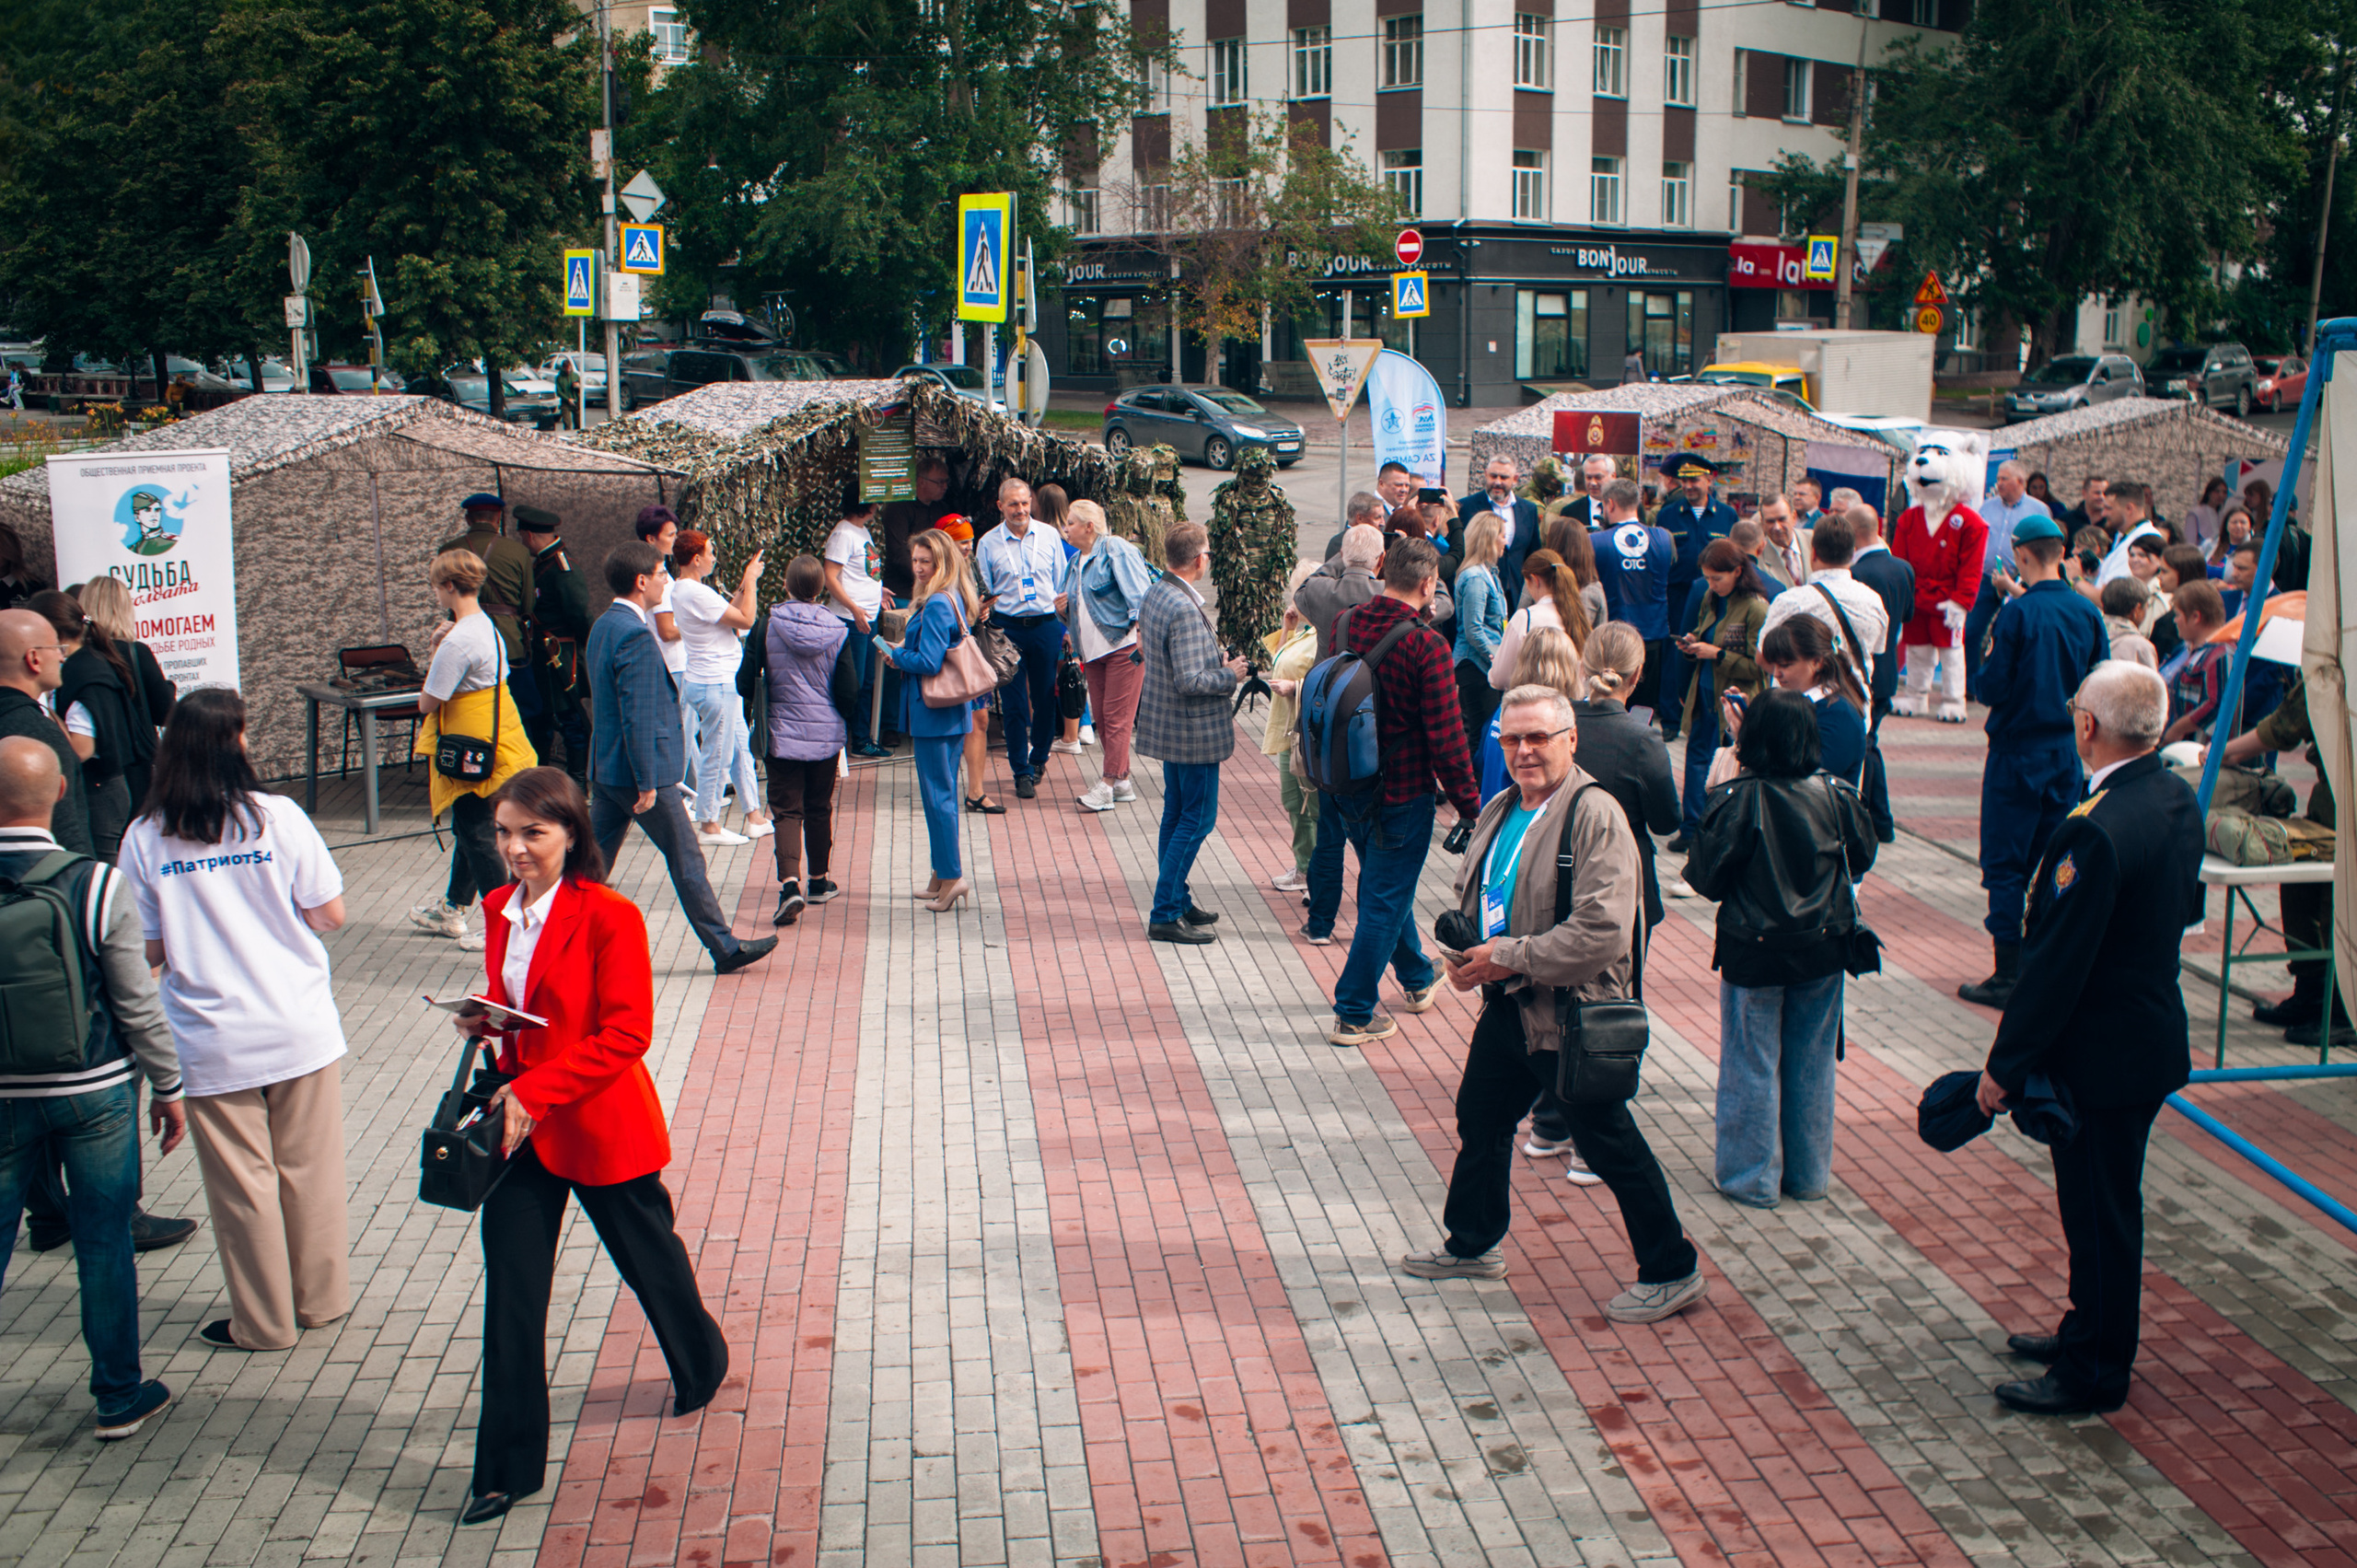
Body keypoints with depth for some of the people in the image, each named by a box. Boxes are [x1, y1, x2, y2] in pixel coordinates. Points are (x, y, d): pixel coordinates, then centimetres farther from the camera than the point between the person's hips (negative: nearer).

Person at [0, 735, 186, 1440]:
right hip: (96, 1091, -1)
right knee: (104, 1242, 9)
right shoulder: (96, 884, -16)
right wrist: (168, 1087, 3)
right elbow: (139, 1004, -9)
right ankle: (118, 1396, 20)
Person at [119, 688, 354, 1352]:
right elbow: (331, 915, -5)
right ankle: (321, 1298, 27)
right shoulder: (277, 817, -9)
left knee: (241, 1181, 11)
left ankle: (264, 1321, 21)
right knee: (309, 1169, 15)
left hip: (211, 1042, 0)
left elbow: (149, 950, -2)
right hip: (300, 1026, 0)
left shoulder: (146, 838, -7)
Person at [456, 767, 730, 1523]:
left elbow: (626, 1034, -19)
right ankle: (507, 1467, 12)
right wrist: (481, 1020, -4)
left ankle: (703, 1364, 46)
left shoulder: (611, 917, -17)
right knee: (511, 1288, 3)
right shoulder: (501, 910, 5)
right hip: (520, 1122, 5)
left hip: (600, 1127, -5)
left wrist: (535, 1092, -24)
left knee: (648, 1254, 16)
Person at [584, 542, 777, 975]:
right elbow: (638, 716, -23)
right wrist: (647, 783, -21)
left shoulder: (603, 626, 11)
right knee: (686, 861, 1)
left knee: (594, 859, 12)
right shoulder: (635, 635, -20)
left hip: (605, 770, 9)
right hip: (640, 769, -9)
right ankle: (724, 947, 10)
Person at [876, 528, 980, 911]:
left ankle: (951, 876, -3)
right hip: (953, 711, 10)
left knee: (937, 795, -5)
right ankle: (942, 875, 22)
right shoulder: (955, 600, 12)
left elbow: (929, 662, -23)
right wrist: (902, 654, 8)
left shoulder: (936, 605, -18)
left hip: (933, 712, -10)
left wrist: (896, 655, -6)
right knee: (943, 791, 15)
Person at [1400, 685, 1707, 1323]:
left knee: (1608, 1143, 1)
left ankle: (1672, 1273, 16)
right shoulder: (1499, 812, 8)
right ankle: (1471, 1247, 40)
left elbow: (1604, 932, -26)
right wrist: (1460, 949, 0)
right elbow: (1469, 894, 21)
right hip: (1507, 1006, 8)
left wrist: (1513, 957, -20)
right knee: (1479, 1119, 20)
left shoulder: (1595, 816, -19)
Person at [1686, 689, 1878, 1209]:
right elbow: (1862, 857, 6)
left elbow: (1707, 878, -14)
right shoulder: (1834, 796, -8)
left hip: (1754, 953, -3)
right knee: (1812, 1064, 16)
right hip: (1822, 951, 3)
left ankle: (1753, 1178, 18)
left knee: (1752, 1067, 9)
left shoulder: (1738, 800, -19)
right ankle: (1809, 1174, 27)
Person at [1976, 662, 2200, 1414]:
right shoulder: (2178, 798, 0)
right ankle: (2092, 1331, 38)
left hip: (2104, 1054, -9)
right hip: (2153, 1032, 9)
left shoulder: (2094, 831, -28)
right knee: (2104, 1203, 23)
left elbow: (2056, 964, -25)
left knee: (2099, 1211, 5)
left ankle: (2095, 1371, 18)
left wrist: (2005, 1065, -16)